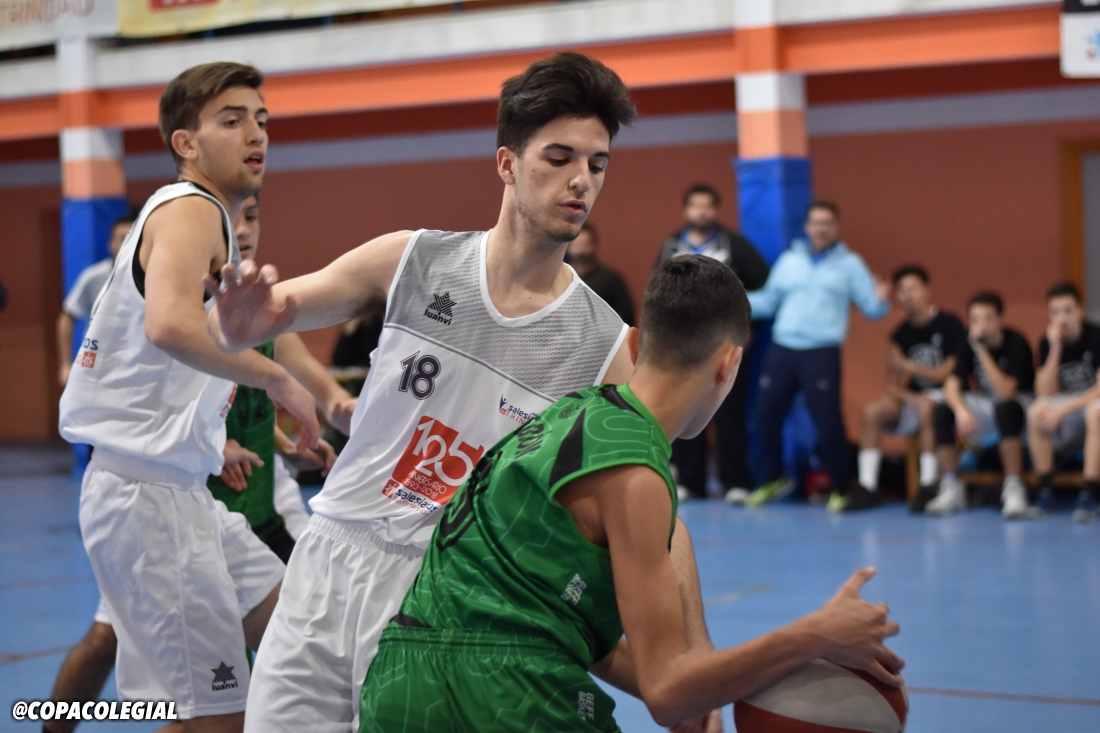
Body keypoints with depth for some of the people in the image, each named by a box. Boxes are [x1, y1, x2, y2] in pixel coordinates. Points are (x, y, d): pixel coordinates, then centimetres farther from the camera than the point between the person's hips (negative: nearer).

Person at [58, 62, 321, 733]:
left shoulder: (214, 222, 19)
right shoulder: (190, 210, -13)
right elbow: (170, 323, -33)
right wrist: (277, 378, -25)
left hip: (184, 489, 10)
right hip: (148, 493, -10)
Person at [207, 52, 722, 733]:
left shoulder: (605, 346, -6)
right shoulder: (411, 260, -3)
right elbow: (272, 309, 3)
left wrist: (700, 664, -12)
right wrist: (241, 323, -22)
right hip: (332, 558, 2)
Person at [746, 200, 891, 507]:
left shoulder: (850, 264, 6)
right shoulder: (789, 260, 16)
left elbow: (871, 308, 1)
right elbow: (768, 302, 18)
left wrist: (881, 300, -21)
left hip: (822, 353, -4)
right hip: (781, 350, 4)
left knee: (828, 421, -8)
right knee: (766, 415, 6)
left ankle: (840, 488, 8)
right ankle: (774, 479, 26)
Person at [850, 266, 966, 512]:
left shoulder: (949, 324, -8)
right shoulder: (901, 334, 6)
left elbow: (951, 372, -12)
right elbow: (893, 385, 4)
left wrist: (910, 367, -17)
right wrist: (911, 397, -17)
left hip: (946, 395, -5)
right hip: (913, 397, 5)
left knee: (927, 407, -38)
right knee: (872, 410, -20)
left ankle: (929, 486, -31)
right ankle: (867, 487, -19)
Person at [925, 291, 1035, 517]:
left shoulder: (1016, 344, -20)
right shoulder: (969, 344, -5)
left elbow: (1005, 392, -31)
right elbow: (951, 385, -12)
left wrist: (982, 352, -35)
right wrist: (961, 409, -34)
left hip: (1017, 404, -5)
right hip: (984, 406, 5)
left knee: (1005, 409, -40)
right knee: (941, 411, -21)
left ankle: (1014, 489, -33)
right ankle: (952, 488, -12)